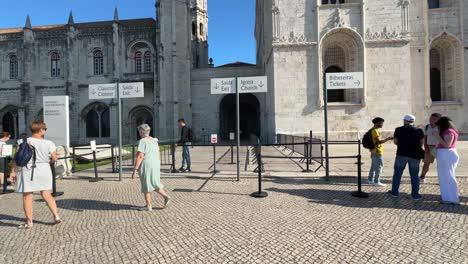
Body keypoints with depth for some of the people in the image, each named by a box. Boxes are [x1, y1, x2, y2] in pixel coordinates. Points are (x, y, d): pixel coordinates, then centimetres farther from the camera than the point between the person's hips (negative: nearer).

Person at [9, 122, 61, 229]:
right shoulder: (49, 143, -5)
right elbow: (54, 158, -3)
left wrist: (13, 171, 2)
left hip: (28, 171, -1)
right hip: (44, 170, 2)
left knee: (27, 197, 8)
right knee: (46, 194, 14)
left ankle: (29, 222, 15)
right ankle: (56, 216, 10)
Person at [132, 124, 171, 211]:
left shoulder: (143, 141, -15)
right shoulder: (154, 140, 8)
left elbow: (140, 156, -20)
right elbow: (158, 155, 13)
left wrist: (135, 169, -17)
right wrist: (157, 167, 22)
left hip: (146, 166, -7)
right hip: (155, 165, 7)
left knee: (146, 186, 6)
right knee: (155, 184, 18)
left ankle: (148, 206, 14)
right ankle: (166, 197, 3)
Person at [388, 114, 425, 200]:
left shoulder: (399, 129, -2)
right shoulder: (419, 131, 0)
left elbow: (395, 142, 3)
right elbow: (421, 143, 3)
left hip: (401, 154, -1)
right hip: (415, 155, 1)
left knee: (397, 173, 11)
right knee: (414, 175, 9)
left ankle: (395, 191, 17)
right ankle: (415, 194, 13)